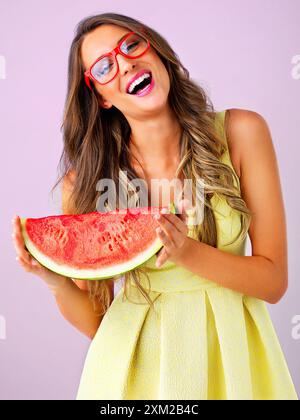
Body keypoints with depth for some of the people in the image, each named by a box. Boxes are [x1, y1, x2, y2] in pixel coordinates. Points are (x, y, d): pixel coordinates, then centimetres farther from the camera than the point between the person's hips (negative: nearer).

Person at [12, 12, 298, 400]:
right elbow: (94, 322, -6)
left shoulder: (240, 132, -12)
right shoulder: (86, 180, -12)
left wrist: (186, 252, -26)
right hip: (135, 357, -1)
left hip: (231, 349, 1)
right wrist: (56, 280, -25)